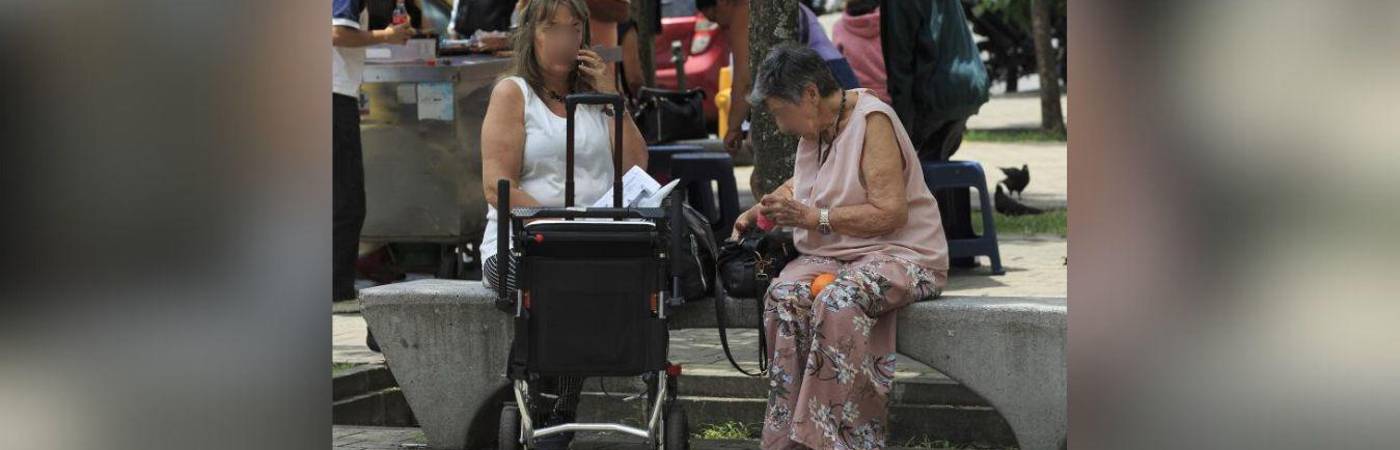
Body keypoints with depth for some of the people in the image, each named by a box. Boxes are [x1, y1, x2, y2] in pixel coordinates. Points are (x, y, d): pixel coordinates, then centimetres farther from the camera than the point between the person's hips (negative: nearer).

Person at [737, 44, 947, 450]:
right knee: (783, 297, -25)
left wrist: (814, 217, -18)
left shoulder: (871, 120, -12)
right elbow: (802, 184, 37)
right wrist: (760, 211, 21)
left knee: (838, 302, -37)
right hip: (830, 256, 7)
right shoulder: (815, 128, 13)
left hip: (898, 252, -7)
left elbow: (890, 213, -20)